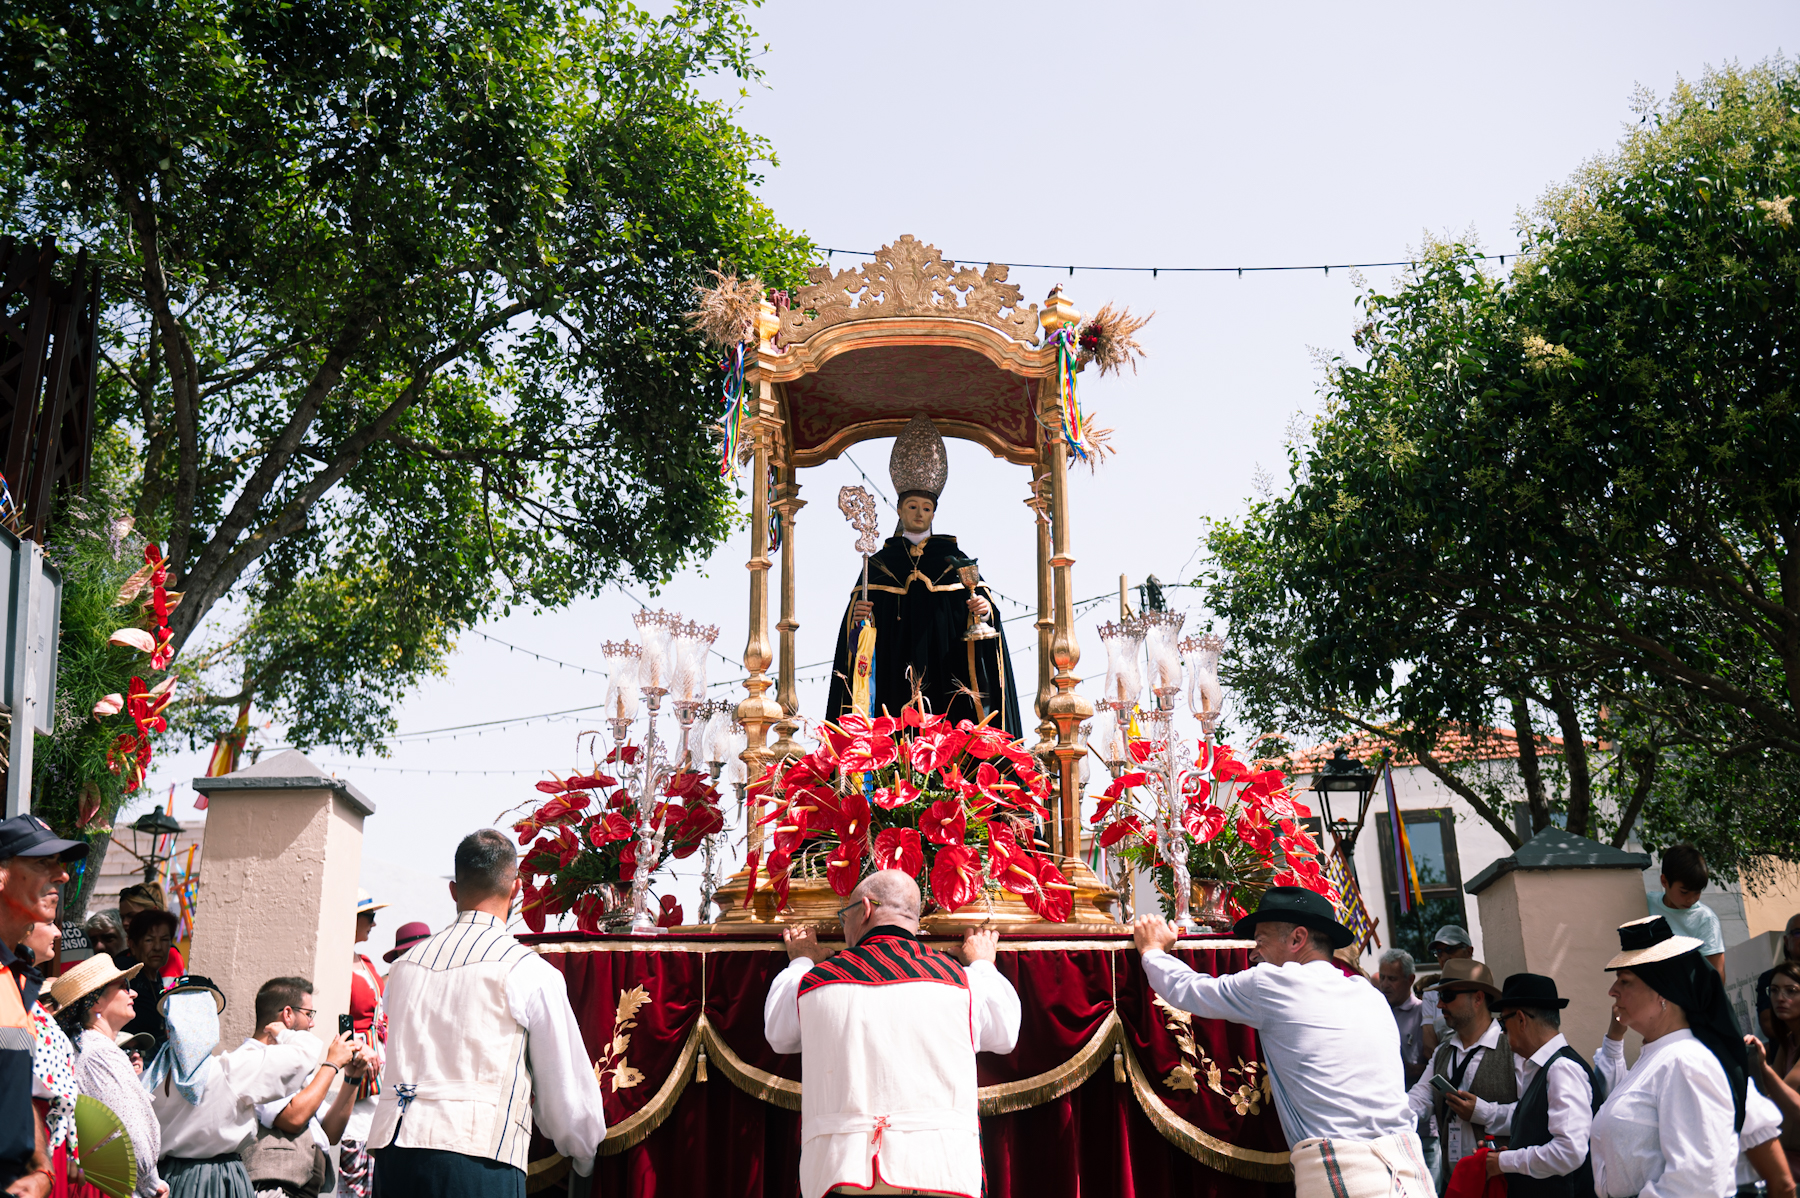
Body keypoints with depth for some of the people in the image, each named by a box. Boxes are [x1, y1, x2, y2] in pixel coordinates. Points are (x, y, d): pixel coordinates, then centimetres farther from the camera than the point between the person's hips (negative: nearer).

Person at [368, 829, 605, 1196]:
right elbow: (565, 1087, 5)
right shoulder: (531, 972, -1)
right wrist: (585, 1155, 25)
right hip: (476, 1164, -6)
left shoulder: (404, 965, 16)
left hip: (391, 1150, 6)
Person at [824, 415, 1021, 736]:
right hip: (895, 679, 0)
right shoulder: (880, 562, 13)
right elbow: (860, 611, 7)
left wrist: (984, 609, -14)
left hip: (945, 671, 0)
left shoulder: (953, 559, 12)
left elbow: (981, 608, 7)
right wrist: (857, 616, -15)